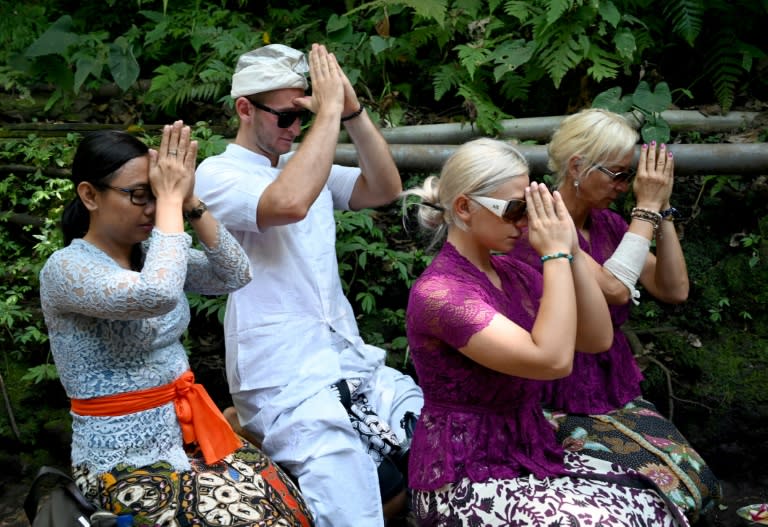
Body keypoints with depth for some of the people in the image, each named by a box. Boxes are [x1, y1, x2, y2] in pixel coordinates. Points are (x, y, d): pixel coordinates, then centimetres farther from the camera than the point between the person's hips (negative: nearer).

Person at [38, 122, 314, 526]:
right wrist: (171, 199, -23)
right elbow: (157, 296, -33)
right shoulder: (65, 269, -16)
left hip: (188, 433, 7)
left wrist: (188, 201, -10)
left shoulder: (150, 253, 7)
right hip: (125, 461, -7)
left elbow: (235, 276, -2)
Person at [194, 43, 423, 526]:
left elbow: (385, 189, 3)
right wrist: (329, 109, -21)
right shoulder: (217, 174, -7)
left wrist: (351, 108, -6)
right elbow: (290, 205, -27)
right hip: (288, 385, -7)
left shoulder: (308, 164, 14)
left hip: (352, 361, 8)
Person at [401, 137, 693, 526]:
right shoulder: (437, 293, -19)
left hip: (530, 454, 7)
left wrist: (573, 252, -8)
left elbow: (598, 340, 0)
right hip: (466, 479, -7)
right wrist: (555, 254, -21)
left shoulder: (512, 272, 6)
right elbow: (553, 360, -28)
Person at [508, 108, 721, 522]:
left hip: (615, 390, 7)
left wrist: (662, 208, -3)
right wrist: (646, 208, -17)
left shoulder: (609, 224, 7)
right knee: (656, 488, -19)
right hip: (562, 403, -7)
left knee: (696, 482, -9)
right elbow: (614, 288, -26)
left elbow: (674, 290, 2)